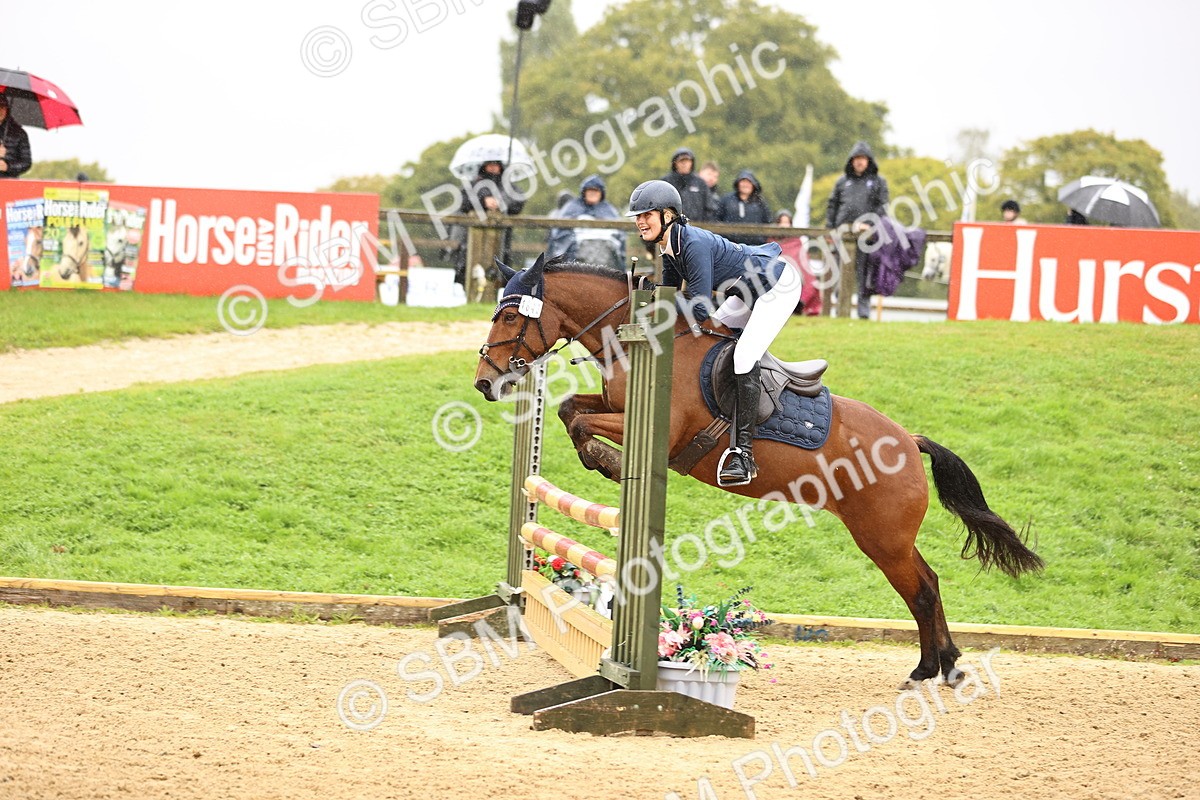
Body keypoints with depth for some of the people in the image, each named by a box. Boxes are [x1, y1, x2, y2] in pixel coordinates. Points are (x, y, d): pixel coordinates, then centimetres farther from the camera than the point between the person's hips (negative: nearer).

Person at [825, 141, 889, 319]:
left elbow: (882, 207, 3)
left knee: (864, 271, -6)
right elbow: (832, 205, 17)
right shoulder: (843, 181, 18)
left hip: (867, 233, -2)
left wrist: (870, 225, -11)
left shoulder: (878, 181, 11)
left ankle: (864, 309, -5)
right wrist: (830, 228, 5)